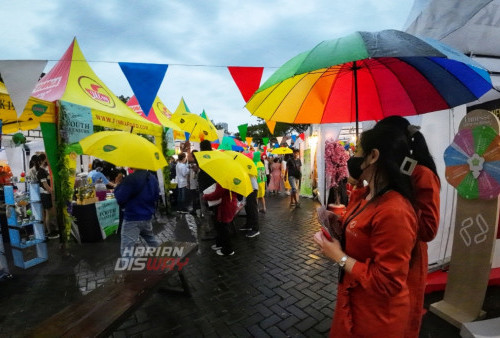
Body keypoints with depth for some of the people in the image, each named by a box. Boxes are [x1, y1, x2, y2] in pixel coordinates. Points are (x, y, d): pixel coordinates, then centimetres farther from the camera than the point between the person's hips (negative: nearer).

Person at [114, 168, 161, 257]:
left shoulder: (131, 178, -21)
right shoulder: (152, 178, 2)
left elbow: (120, 198, -17)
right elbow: (156, 196, 12)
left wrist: (117, 186, -1)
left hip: (132, 218, -7)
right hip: (148, 216, 7)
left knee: (126, 248, -2)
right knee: (150, 238, 29)